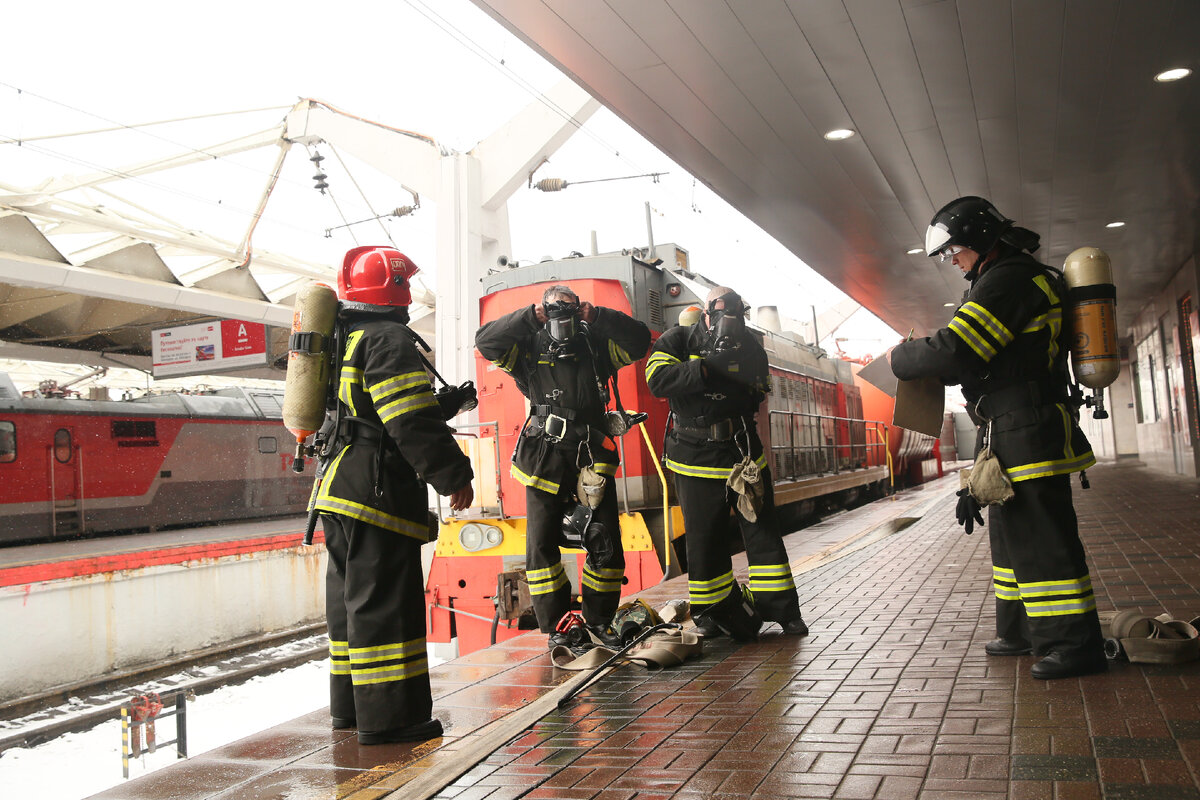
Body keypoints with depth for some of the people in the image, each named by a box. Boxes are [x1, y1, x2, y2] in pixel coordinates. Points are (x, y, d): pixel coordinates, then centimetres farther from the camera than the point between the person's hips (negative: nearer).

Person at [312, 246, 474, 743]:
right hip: (377, 492, -10)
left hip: (338, 491, 10)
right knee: (385, 598, -7)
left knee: (352, 594, 16)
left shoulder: (342, 343, 20)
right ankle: (387, 715, -2)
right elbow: (414, 423, -19)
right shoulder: (388, 339, -12)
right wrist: (454, 476, -13)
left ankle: (349, 704, 25)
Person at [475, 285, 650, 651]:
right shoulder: (529, 349, 8)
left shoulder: (596, 346, 13)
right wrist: (528, 317, -6)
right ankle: (556, 628, 6)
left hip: (592, 457, 2)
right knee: (542, 544, -4)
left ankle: (599, 621, 17)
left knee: (605, 541, 2)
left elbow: (639, 339, 5)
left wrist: (597, 316, -1)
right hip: (545, 459, -2)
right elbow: (486, 341, -4)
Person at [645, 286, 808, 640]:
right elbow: (658, 379, -20)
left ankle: (782, 609, 14)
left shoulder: (748, 345, 8)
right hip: (697, 457, -3)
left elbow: (759, 400, 6)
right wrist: (707, 368, -27)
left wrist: (752, 380, -16)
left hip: (744, 451, 3)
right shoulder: (678, 341, -3)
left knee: (762, 528, 4)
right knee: (704, 536, 3)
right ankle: (711, 611, 20)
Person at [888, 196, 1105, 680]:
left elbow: (953, 351, -22)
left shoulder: (1007, 280, -14)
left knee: (1041, 538, -7)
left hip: (1027, 437, -11)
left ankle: (1075, 644, 0)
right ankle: (1021, 631, 26)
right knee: (1013, 533, 17)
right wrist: (926, 361, 12)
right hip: (1014, 439, 11)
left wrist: (901, 358, -5)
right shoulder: (1026, 278, 21)